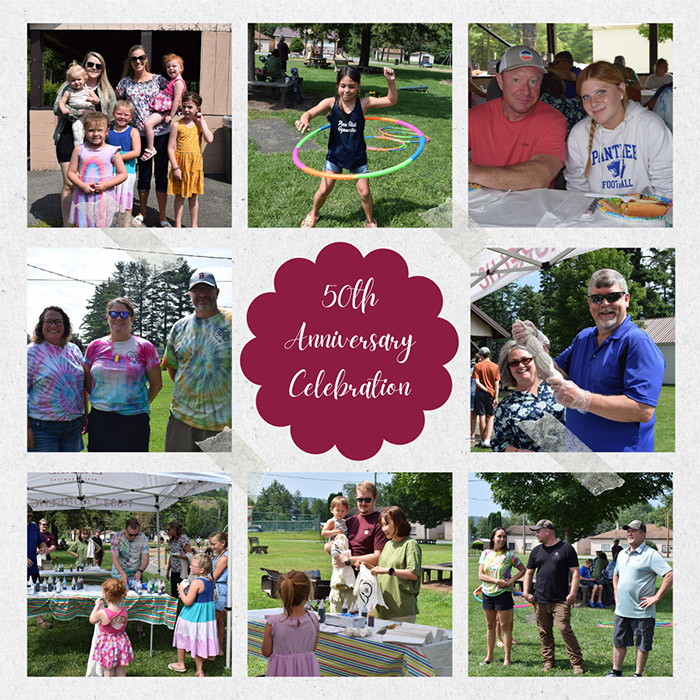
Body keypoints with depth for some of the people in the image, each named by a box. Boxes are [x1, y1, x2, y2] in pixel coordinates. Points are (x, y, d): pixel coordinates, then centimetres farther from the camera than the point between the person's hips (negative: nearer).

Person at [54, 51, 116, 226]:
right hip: (68, 138, -1)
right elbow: (57, 108, -1)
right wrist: (78, 113, -14)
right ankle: (66, 225, 4)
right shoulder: (71, 85, 9)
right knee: (69, 184, -3)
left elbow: (111, 117, 13)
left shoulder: (107, 91, 15)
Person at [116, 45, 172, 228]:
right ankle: (141, 213, 25)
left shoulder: (158, 80, 0)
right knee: (143, 174, 9)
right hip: (141, 135, 1)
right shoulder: (125, 83, 5)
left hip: (161, 133, -1)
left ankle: (163, 217, 7)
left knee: (161, 175, 1)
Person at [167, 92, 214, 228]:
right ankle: (178, 225, 14)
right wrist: (175, 168, -13)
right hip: (181, 164, -3)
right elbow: (171, 148, -7)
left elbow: (209, 139, -14)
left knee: (194, 196, 11)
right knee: (180, 196, 5)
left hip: (195, 164, 3)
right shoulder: (177, 125, -5)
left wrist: (201, 121, -9)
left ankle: (193, 225, 22)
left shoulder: (200, 124, 4)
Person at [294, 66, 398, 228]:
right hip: (335, 154, 0)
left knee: (364, 192, 3)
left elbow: (391, 100, -13)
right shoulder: (331, 103, -13)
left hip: (358, 157, 0)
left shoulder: (364, 103, -13)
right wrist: (304, 120, -44)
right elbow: (310, 113, -20)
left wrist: (391, 82, -31)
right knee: (324, 190, 5)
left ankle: (370, 221, 28)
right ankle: (314, 214, 34)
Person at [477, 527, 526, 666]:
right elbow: (481, 575, -3)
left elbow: (523, 569, 4)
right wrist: (497, 581, -16)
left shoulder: (509, 555, -4)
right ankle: (489, 656, 20)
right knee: (490, 626, 12)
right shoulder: (485, 554, 3)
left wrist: (511, 580, -11)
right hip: (487, 593, 3)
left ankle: (507, 658, 3)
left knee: (505, 626, -2)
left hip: (503, 593, -3)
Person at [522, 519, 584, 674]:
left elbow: (575, 572, -1)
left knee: (565, 630, -12)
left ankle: (577, 663, -6)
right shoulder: (536, 551, 13)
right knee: (544, 632, 7)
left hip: (561, 601, -5)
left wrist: (573, 593, -11)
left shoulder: (566, 549, 0)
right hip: (540, 601, 5)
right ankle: (548, 662, 17)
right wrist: (526, 592, 7)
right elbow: (529, 573, 19)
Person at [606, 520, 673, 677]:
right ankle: (616, 671, 25)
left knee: (643, 645, 4)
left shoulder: (651, 555, -11)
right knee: (618, 642, 13)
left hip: (642, 612, -7)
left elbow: (670, 576, -18)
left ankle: (638, 675, 14)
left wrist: (656, 597, -17)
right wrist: (616, 594, 17)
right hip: (621, 610, 7)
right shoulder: (622, 554, 13)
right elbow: (616, 575, 31)